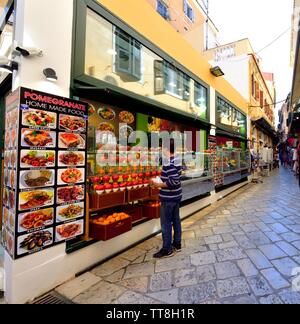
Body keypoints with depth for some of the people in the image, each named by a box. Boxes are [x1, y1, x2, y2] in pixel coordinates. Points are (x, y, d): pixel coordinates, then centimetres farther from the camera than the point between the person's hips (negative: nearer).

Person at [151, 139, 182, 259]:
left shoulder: (168, 163, -22)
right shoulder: (177, 160, 6)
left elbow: (173, 181, -28)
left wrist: (159, 185, -19)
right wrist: (162, 182, 12)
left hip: (168, 198, -9)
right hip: (176, 196, 9)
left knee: (166, 223, 4)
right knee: (176, 220, 18)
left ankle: (167, 249, 17)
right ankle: (177, 244, 33)